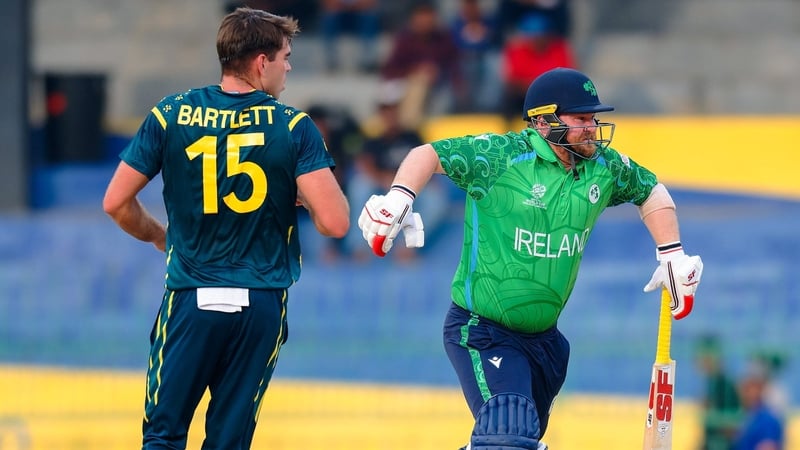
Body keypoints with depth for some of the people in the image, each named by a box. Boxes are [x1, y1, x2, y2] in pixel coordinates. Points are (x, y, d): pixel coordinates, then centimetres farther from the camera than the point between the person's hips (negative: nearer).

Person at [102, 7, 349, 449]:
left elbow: (116, 202, 0)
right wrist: (308, 196, 10)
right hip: (262, 304, 0)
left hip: (191, 298, 0)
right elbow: (334, 222, -13)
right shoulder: (294, 127, -7)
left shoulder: (170, 115, -3)